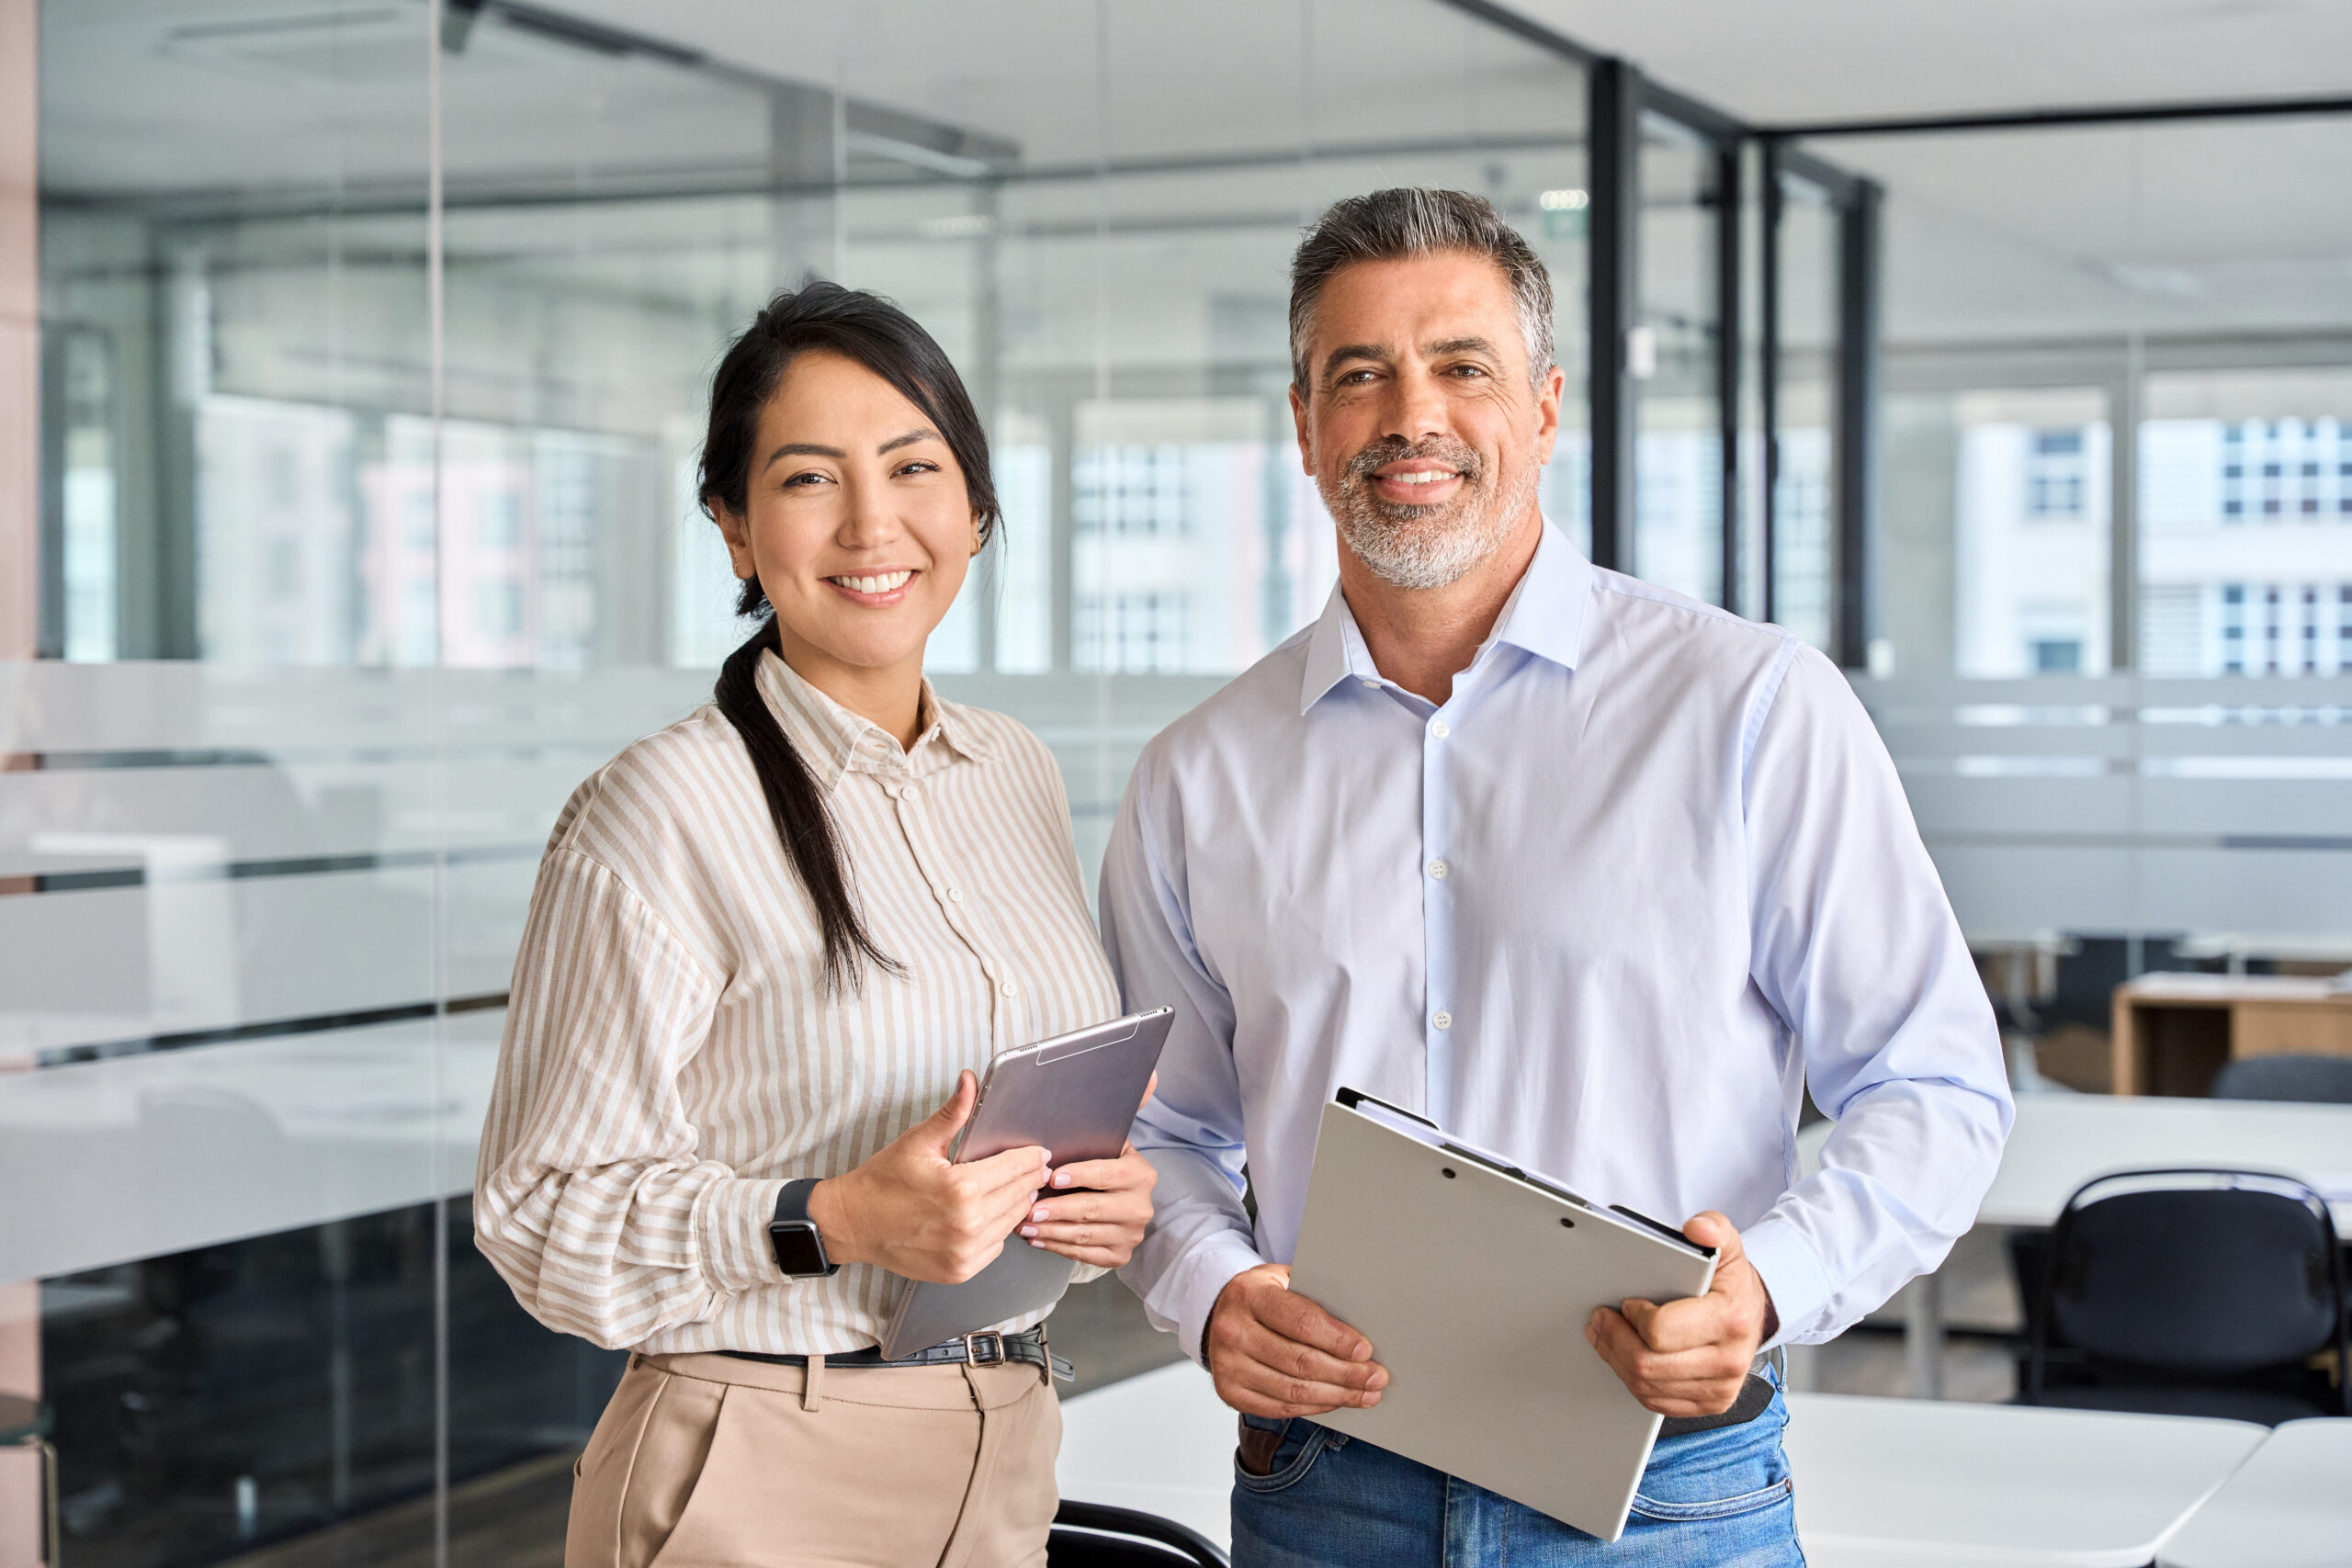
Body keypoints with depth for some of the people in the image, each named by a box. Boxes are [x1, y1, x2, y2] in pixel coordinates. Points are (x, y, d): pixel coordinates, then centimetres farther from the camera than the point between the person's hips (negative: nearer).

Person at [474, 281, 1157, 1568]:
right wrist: (835, 1225, -25)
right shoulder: (659, 813, -14)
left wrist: (1114, 1191, -2)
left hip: (1004, 1456, 6)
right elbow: (544, 1213, -14)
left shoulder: (1017, 773, 7)